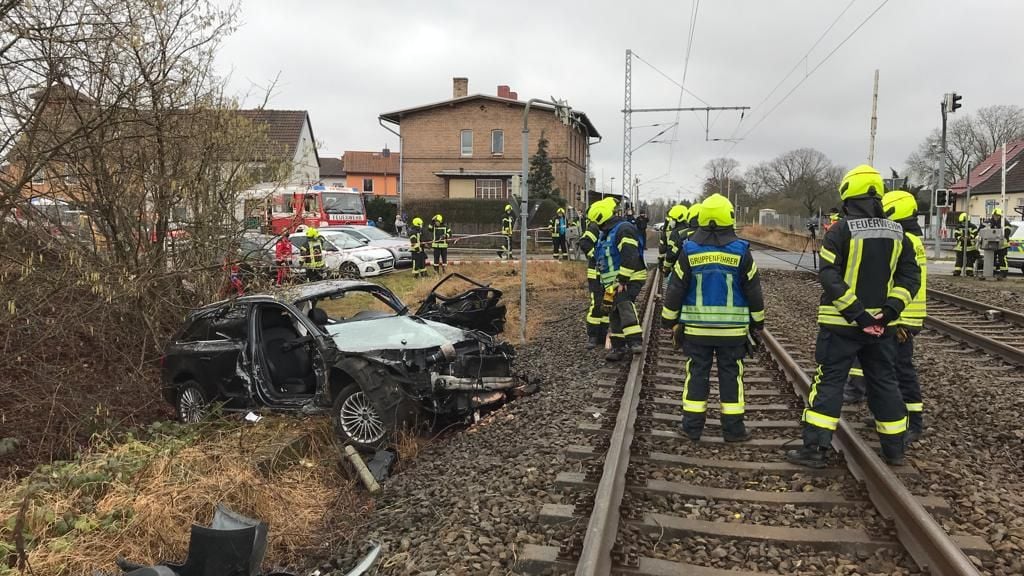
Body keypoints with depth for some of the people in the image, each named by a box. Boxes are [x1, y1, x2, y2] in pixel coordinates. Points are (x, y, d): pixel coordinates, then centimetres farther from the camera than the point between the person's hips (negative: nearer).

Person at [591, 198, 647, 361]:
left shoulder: (624, 229, -14)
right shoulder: (605, 234, 19)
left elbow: (629, 257, -24)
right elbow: (601, 258, 28)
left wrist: (623, 280, -26)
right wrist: (606, 283, 26)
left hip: (630, 279, -10)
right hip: (613, 282, 10)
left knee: (624, 304, -30)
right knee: (614, 313, 10)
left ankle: (636, 341, -36)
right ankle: (618, 347, 18)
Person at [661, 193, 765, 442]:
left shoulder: (689, 251, -5)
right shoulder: (741, 252, -5)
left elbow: (675, 289, -2)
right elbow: (754, 291, 1)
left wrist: (670, 321, 8)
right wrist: (757, 323, 12)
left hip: (696, 327, 0)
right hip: (733, 328, 0)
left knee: (697, 374, 8)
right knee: (731, 375, 8)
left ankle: (692, 425, 11)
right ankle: (733, 428, 13)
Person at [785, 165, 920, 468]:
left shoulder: (841, 230, -11)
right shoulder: (897, 233, 6)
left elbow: (828, 276, -20)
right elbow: (910, 276, 3)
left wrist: (855, 311, -17)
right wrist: (890, 309, -4)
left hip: (841, 323, -5)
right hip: (881, 324, 5)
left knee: (829, 381, 0)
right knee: (884, 383, 16)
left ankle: (815, 448, -1)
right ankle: (894, 450, 26)